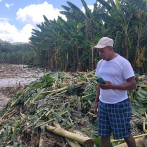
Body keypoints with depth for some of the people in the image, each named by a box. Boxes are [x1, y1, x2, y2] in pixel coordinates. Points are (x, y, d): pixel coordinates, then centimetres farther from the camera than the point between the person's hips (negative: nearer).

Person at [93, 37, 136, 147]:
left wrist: (112, 86, -25)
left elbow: (132, 84, -14)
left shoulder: (123, 62, -12)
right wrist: (96, 101, 12)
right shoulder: (100, 63, 8)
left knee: (125, 134, 10)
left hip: (119, 105, -5)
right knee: (104, 134, 12)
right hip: (103, 104, 6)